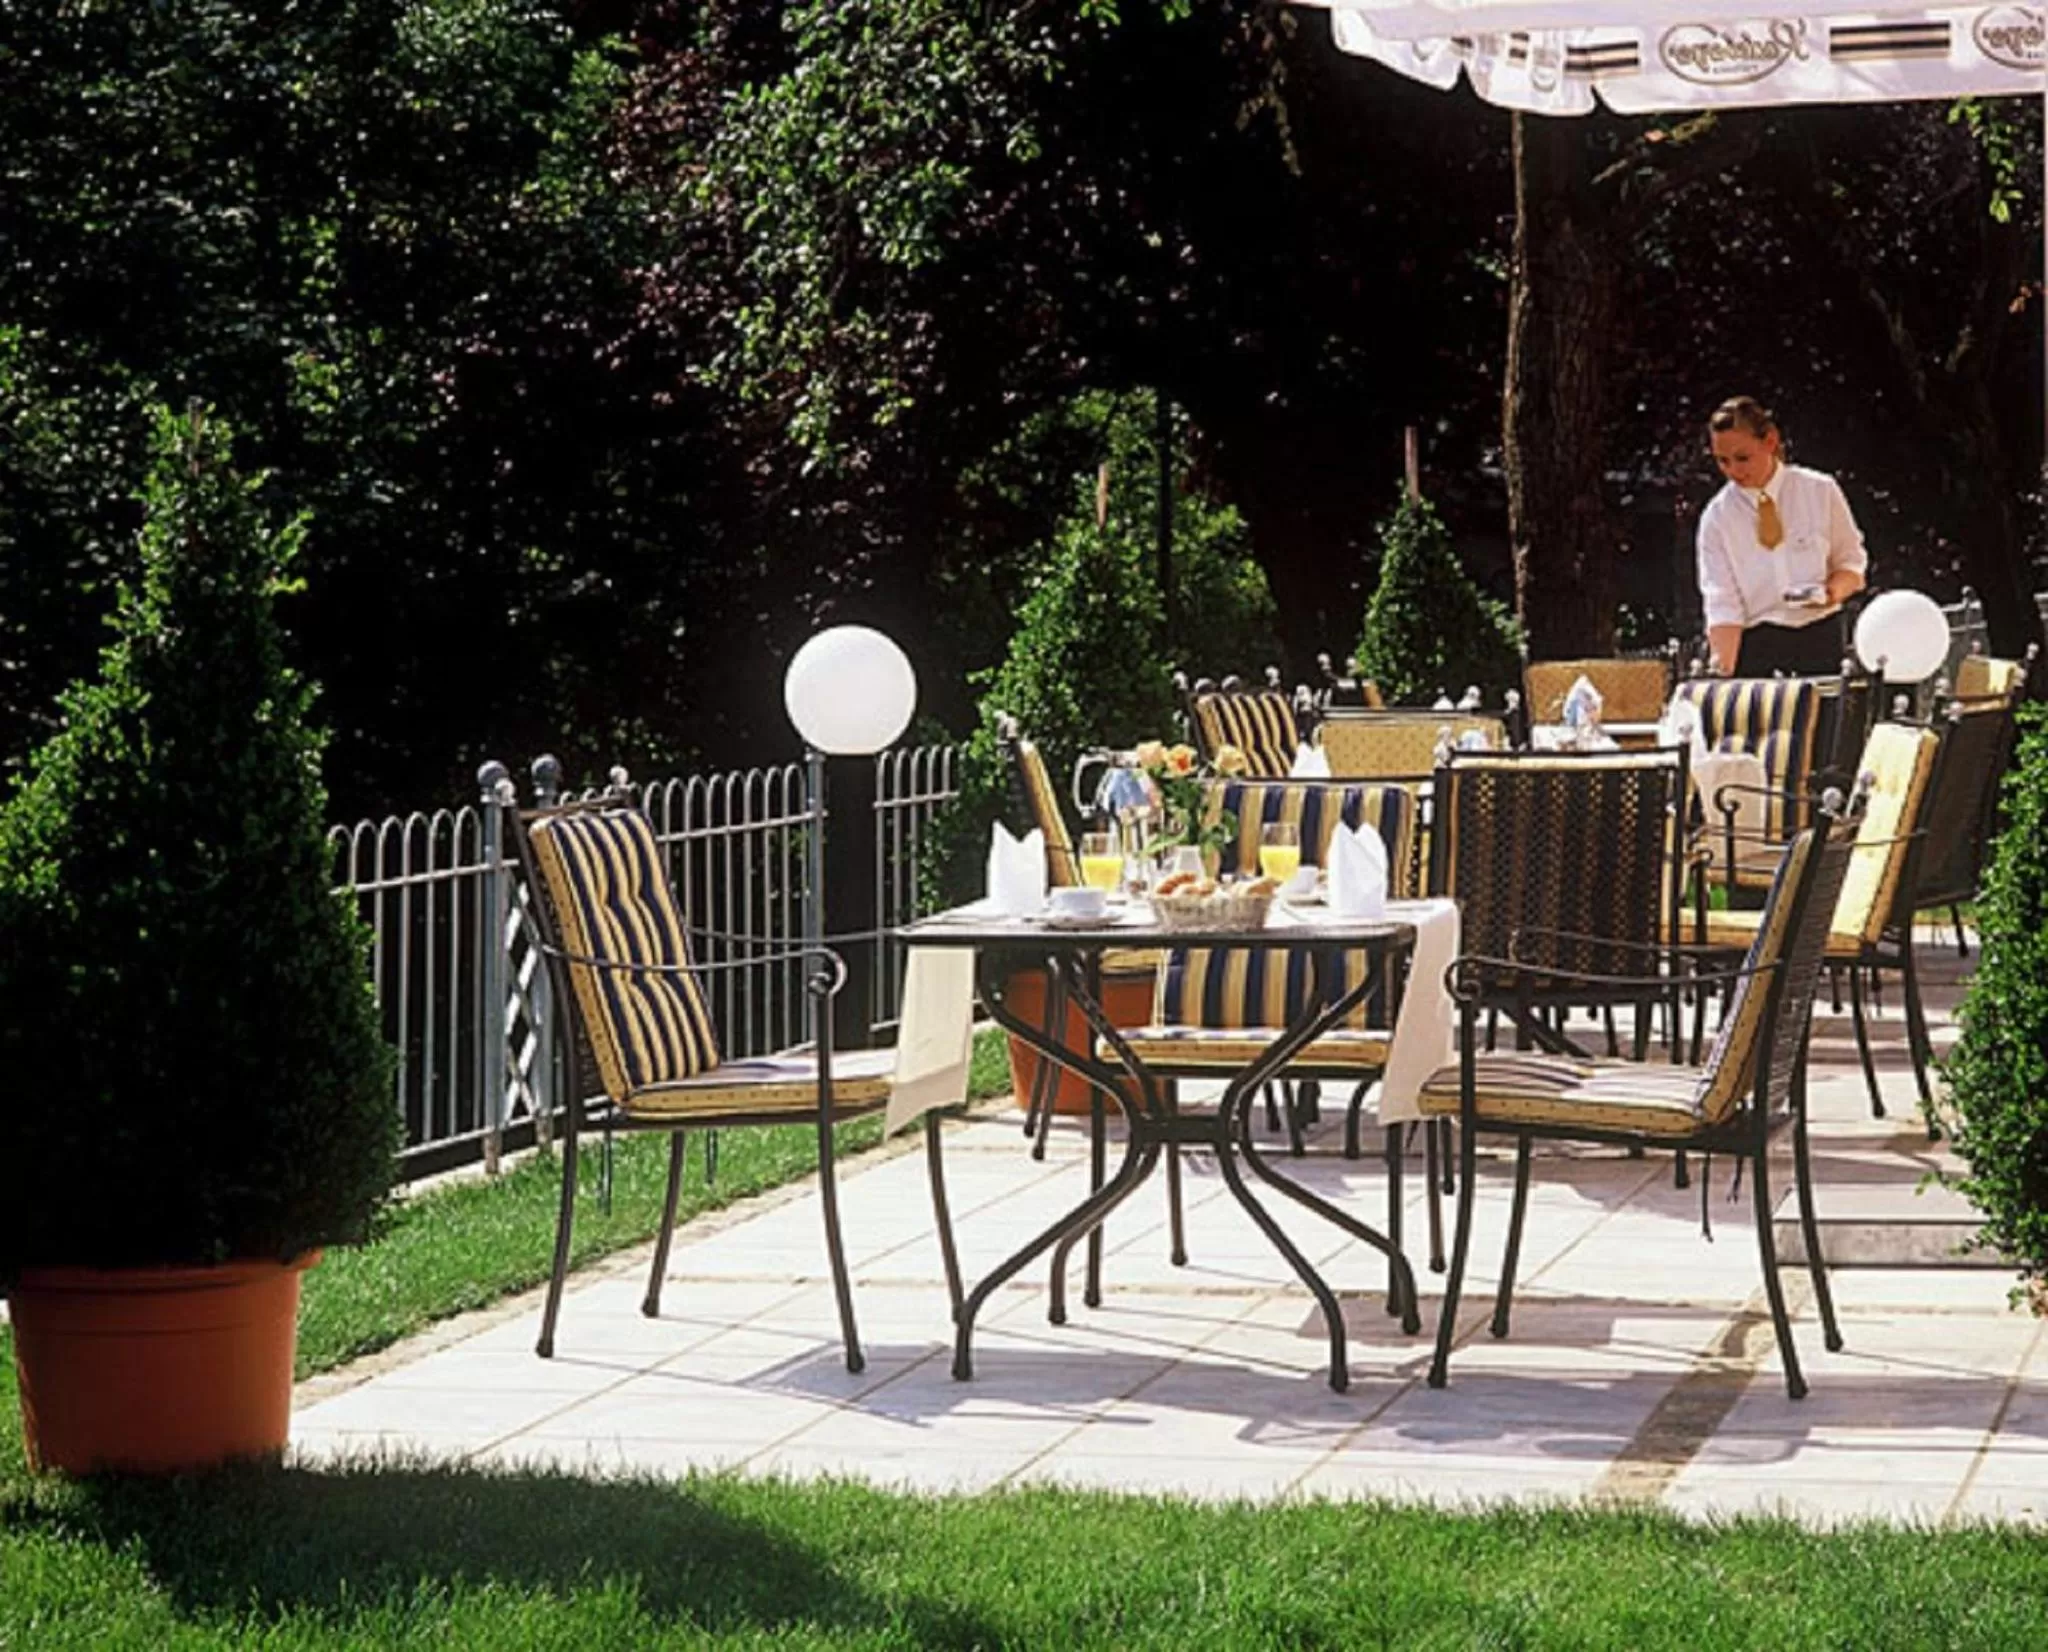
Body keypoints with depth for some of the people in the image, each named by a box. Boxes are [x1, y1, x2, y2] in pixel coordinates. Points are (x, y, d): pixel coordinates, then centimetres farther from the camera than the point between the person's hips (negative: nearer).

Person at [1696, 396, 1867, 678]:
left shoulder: (1820, 492, 0)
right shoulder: (1717, 517, -2)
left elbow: (1852, 563, 10)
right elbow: (1722, 606, -7)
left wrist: (1833, 591, -14)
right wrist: (1723, 673, -21)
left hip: (1820, 643, 0)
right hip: (1755, 643, 0)